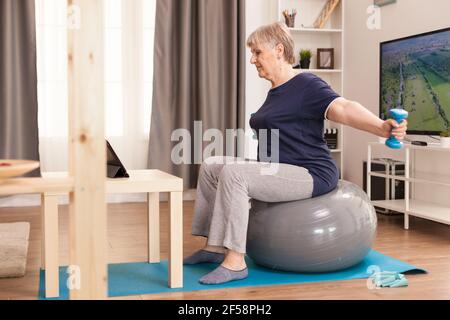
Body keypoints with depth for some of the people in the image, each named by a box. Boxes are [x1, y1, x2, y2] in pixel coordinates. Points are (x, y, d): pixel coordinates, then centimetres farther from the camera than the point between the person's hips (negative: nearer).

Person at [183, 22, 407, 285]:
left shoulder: (307, 85, -13)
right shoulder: (275, 93, 15)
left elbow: (344, 109, -31)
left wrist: (382, 127, -46)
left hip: (311, 175, -10)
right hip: (277, 171, 10)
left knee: (232, 172, -27)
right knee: (211, 166, 5)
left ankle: (235, 262, -23)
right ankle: (215, 246, 5)